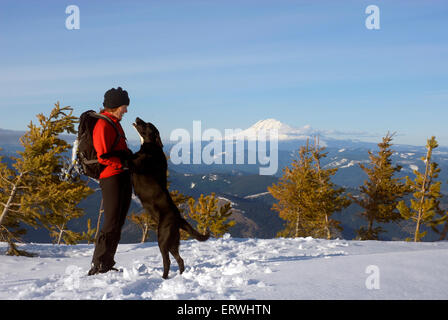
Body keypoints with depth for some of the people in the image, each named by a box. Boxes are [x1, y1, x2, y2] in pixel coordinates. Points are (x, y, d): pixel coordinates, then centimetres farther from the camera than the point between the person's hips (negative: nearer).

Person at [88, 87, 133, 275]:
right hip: (111, 177, -9)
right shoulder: (102, 125, -12)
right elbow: (103, 157, -18)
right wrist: (127, 162, -17)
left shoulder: (115, 123, 18)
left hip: (124, 177, 10)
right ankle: (98, 266, -3)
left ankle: (107, 264, 17)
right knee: (111, 224, -9)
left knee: (118, 223, 10)